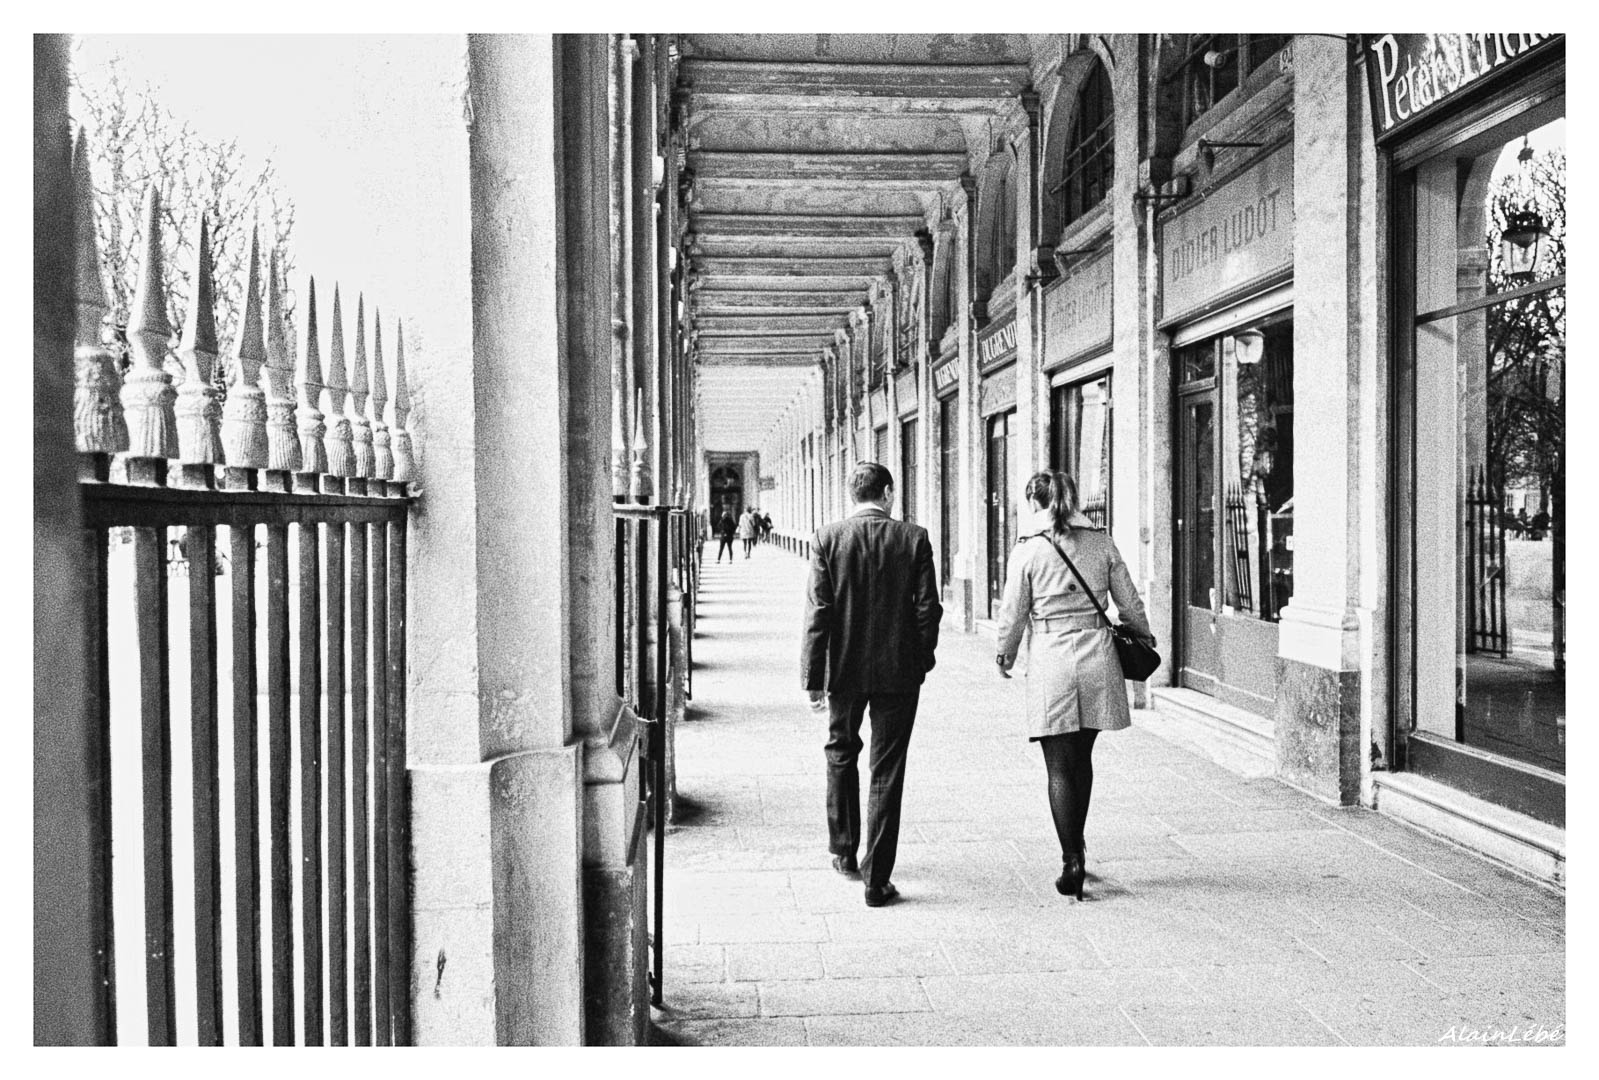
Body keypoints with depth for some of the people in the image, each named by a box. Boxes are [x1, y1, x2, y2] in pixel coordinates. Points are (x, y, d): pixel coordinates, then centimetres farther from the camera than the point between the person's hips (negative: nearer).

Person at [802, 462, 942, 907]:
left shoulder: (827, 538, -6)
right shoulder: (914, 539, -6)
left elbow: (818, 612, -9)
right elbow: (928, 608, -6)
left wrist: (812, 675, -5)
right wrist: (922, 659, 9)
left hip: (845, 669, 1)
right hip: (899, 670, -1)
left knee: (841, 753, 24)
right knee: (886, 773, 5)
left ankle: (844, 852, 34)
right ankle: (876, 879, 7)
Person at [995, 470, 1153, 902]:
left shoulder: (1027, 550, -5)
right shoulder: (1102, 544, 4)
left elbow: (1012, 615, -1)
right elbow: (1130, 603, 9)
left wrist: (1005, 656, 17)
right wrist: (1144, 636, 28)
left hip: (1051, 661, -4)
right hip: (1097, 655, 4)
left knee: (1060, 767, 3)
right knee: (1082, 758, 19)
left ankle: (1072, 862, 0)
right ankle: (1075, 847, 28)